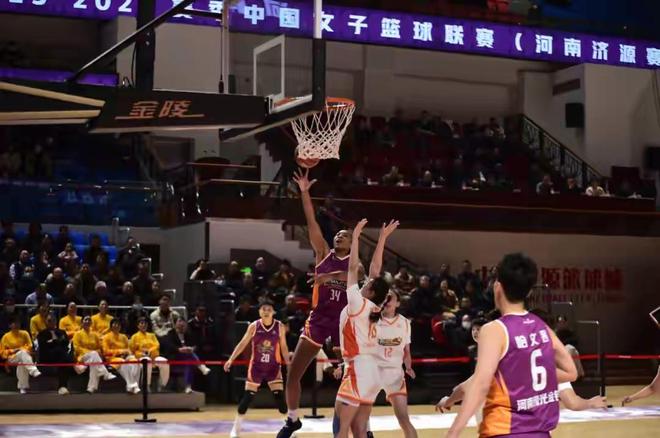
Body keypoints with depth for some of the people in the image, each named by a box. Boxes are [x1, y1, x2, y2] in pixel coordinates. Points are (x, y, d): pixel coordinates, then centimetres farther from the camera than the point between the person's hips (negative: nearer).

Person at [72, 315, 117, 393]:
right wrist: (90, 352, -16)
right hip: (82, 357, -3)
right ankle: (106, 374, -46)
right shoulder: (78, 334, 6)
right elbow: (77, 348, -5)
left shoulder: (95, 335, 17)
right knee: (93, 354, -38)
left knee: (95, 366, -37)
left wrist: (96, 353, -7)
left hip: (94, 358, 3)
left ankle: (92, 388, -39)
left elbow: (100, 348, 17)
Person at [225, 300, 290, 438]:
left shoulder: (279, 327, -6)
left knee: (280, 396, -5)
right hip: (256, 366, 0)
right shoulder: (254, 326, -8)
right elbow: (243, 344, -5)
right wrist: (231, 359, -13)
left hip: (273, 367, 0)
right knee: (248, 396, -1)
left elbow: (283, 348, 2)